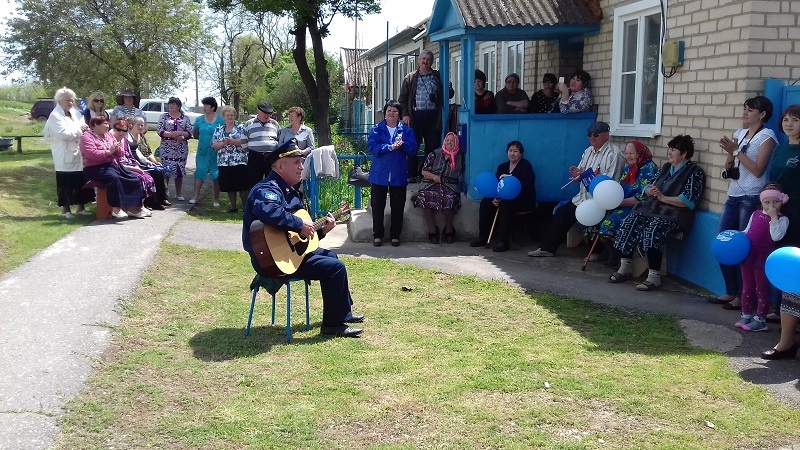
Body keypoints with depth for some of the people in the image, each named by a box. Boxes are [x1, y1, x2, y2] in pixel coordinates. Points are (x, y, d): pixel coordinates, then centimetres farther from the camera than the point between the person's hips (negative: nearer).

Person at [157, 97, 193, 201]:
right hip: (167, 148, -1)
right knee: (166, 170, -5)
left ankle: (178, 194, 14)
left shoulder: (185, 118, 7)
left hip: (181, 149, 1)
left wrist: (181, 134, -18)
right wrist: (173, 134, -17)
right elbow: (160, 131, -5)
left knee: (179, 171, 4)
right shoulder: (164, 117, 5)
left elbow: (189, 133, 2)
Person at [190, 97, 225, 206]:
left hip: (216, 152, -2)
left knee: (216, 175, 4)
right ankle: (195, 196, 2)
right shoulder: (199, 120, 6)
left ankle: (216, 199, 12)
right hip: (202, 151, 2)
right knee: (199, 172, -2)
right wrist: (203, 137, 3)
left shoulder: (221, 120, -2)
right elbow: (194, 134, 16)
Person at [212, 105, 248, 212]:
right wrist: (224, 143, -13)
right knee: (229, 186, 7)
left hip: (239, 162, -3)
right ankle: (233, 206, 18)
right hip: (224, 163, 3)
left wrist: (231, 141, -19)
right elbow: (214, 145, 5)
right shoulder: (218, 130, 13)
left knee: (242, 186, -4)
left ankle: (245, 206, 4)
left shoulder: (241, 128, 3)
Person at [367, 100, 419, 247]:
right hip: (379, 174, -1)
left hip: (398, 175, 1)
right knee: (377, 206, 3)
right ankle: (377, 235, 14)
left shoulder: (406, 130, 7)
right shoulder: (377, 129, 4)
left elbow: (413, 149, -2)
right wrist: (391, 147, -20)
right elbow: (372, 147, -11)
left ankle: (395, 235, 17)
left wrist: (402, 144, -21)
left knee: (397, 206, 5)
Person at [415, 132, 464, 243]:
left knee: (449, 199, -36)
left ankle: (449, 230, -15)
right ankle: (432, 230, -23)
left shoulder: (459, 158, 16)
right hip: (431, 184, 0)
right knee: (425, 197, -34)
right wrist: (433, 176, -10)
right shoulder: (435, 154, 12)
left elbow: (460, 176, 20)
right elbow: (424, 171, 9)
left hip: (449, 186, 0)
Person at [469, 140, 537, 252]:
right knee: (485, 202, -16)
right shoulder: (502, 167, 15)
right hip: (504, 199, 6)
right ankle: (483, 237, -12)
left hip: (524, 200, -6)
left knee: (504, 204, -35)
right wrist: (495, 198, -15)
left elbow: (525, 186, -16)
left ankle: (503, 241, -33)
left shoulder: (526, 165, -2)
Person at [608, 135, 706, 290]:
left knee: (652, 232, -34)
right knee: (628, 224, -16)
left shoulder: (695, 172, -3)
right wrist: (650, 191, -6)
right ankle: (626, 267, -9)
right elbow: (649, 188, 19)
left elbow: (689, 201, -14)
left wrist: (662, 197, -14)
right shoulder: (666, 167, 20)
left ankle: (654, 277, -29)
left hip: (674, 214, -7)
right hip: (652, 208, 8)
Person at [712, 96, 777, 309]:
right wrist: (729, 153, -5)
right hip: (733, 196, 7)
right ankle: (731, 292, 18)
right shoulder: (740, 133, 14)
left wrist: (736, 151, -15)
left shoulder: (766, 137, -6)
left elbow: (758, 170, -14)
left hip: (751, 199, -7)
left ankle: (743, 296, 5)